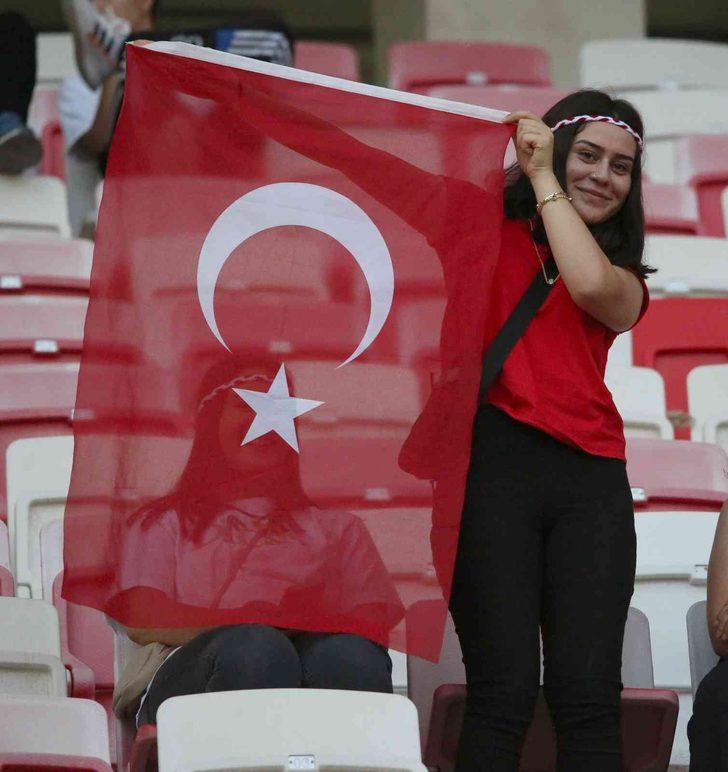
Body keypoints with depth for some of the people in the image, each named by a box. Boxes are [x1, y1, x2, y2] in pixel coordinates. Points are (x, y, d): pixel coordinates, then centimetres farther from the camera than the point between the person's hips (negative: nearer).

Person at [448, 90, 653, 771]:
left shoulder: (626, 282, 21)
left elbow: (591, 286, -1)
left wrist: (541, 179, 5)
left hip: (590, 482, 3)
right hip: (495, 462, -3)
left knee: (589, 697, -9)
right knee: (505, 693, -12)